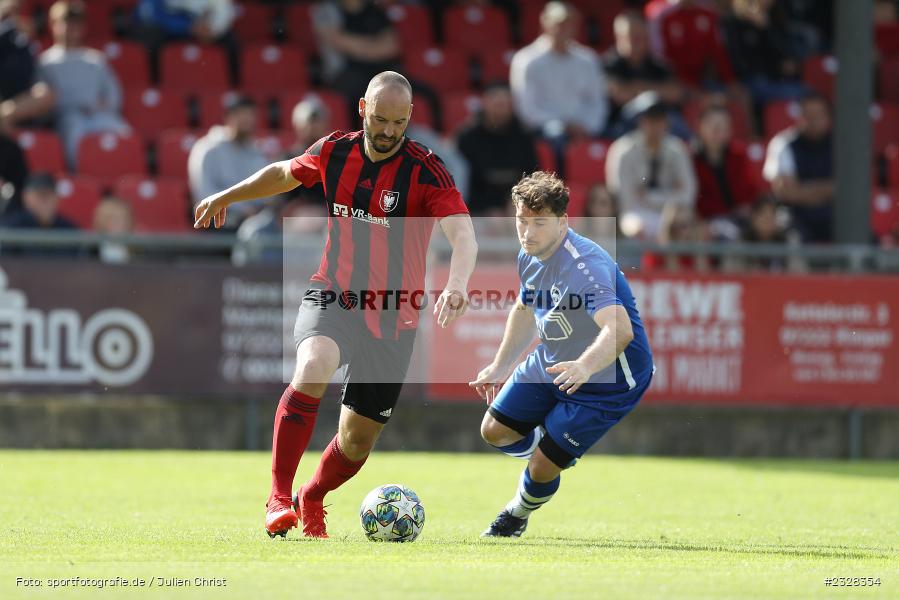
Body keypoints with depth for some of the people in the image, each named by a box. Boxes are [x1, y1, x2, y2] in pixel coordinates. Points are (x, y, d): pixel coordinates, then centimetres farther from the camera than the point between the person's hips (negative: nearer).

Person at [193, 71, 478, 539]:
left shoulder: (425, 170, -13)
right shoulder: (334, 152, -1)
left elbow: (463, 235, -25)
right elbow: (285, 173, 21)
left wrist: (456, 286, -44)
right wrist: (226, 197, 26)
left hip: (391, 319, -1)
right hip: (332, 295, 1)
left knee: (357, 440, 5)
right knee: (313, 366, -33)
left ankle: (311, 500, 38)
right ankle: (278, 498, -28)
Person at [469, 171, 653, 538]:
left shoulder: (585, 266, -34)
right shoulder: (530, 257, -5)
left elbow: (620, 329, -49)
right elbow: (525, 309, 17)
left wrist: (584, 367, -65)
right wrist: (501, 366, 21)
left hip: (609, 380, -8)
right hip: (551, 363, 8)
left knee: (543, 467, -6)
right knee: (494, 432, 14)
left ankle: (517, 515, 29)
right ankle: (557, 451, 44)